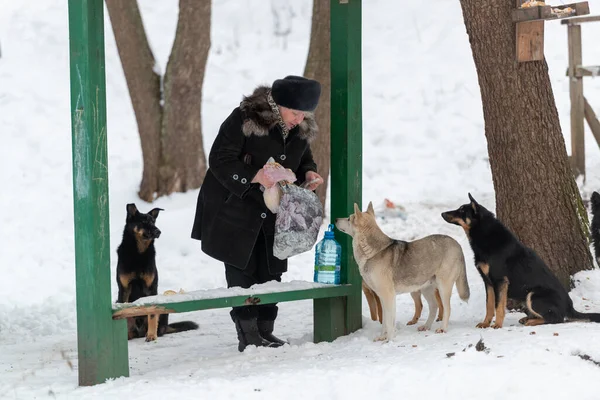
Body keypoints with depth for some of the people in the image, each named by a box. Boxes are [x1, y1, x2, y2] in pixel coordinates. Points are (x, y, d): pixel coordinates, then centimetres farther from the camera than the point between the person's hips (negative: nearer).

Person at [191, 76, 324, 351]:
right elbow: (220, 161, -21)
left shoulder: (302, 129, 0)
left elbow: (304, 160, 17)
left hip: (272, 215, 6)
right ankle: (247, 333, 0)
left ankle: (265, 332, 16)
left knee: (270, 272, 7)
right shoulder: (243, 120, -20)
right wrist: (256, 175, -33)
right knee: (241, 272, -5)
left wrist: (308, 173, -8)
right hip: (234, 212, -6)